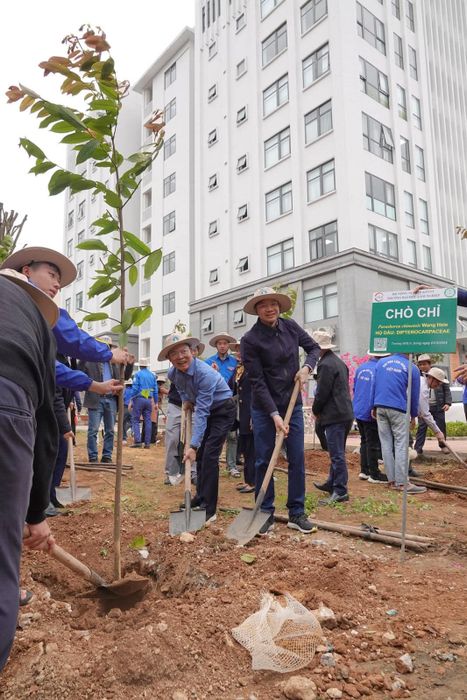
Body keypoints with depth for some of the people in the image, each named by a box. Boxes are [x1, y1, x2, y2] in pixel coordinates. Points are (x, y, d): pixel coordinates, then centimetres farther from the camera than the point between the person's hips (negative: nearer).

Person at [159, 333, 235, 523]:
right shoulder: (173, 374, -11)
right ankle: (201, 497, 30)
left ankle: (209, 510, -9)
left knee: (209, 456, -16)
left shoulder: (205, 373, -34)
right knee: (200, 455, 13)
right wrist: (186, 401, 0)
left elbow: (202, 412, -37)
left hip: (222, 410, -8)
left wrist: (193, 445, -39)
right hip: (205, 409, 8)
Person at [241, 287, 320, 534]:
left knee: (297, 458, 5)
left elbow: (314, 347, 13)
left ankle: (297, 513, 18)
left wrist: (307, 367, -9)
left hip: (293, 404, 4)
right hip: (264, 407, -4)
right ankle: (266, 514, 17)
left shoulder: (290, 326, 0)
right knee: (263, 460, 2)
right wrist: (274, 414, -20)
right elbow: (257, 382, -15)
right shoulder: (250, 340, -13)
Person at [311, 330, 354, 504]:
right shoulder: (339, 362, 16)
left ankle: (340, 491, -2)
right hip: (345, 413, 10)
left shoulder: (326, 365, -15)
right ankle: (332, 483, 32)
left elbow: (322, 392, -17)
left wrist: (316, 411, 1)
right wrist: (319, 411, 19)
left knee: (337, 454, -6)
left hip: (334, 416, -10)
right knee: (337, 452, 19)